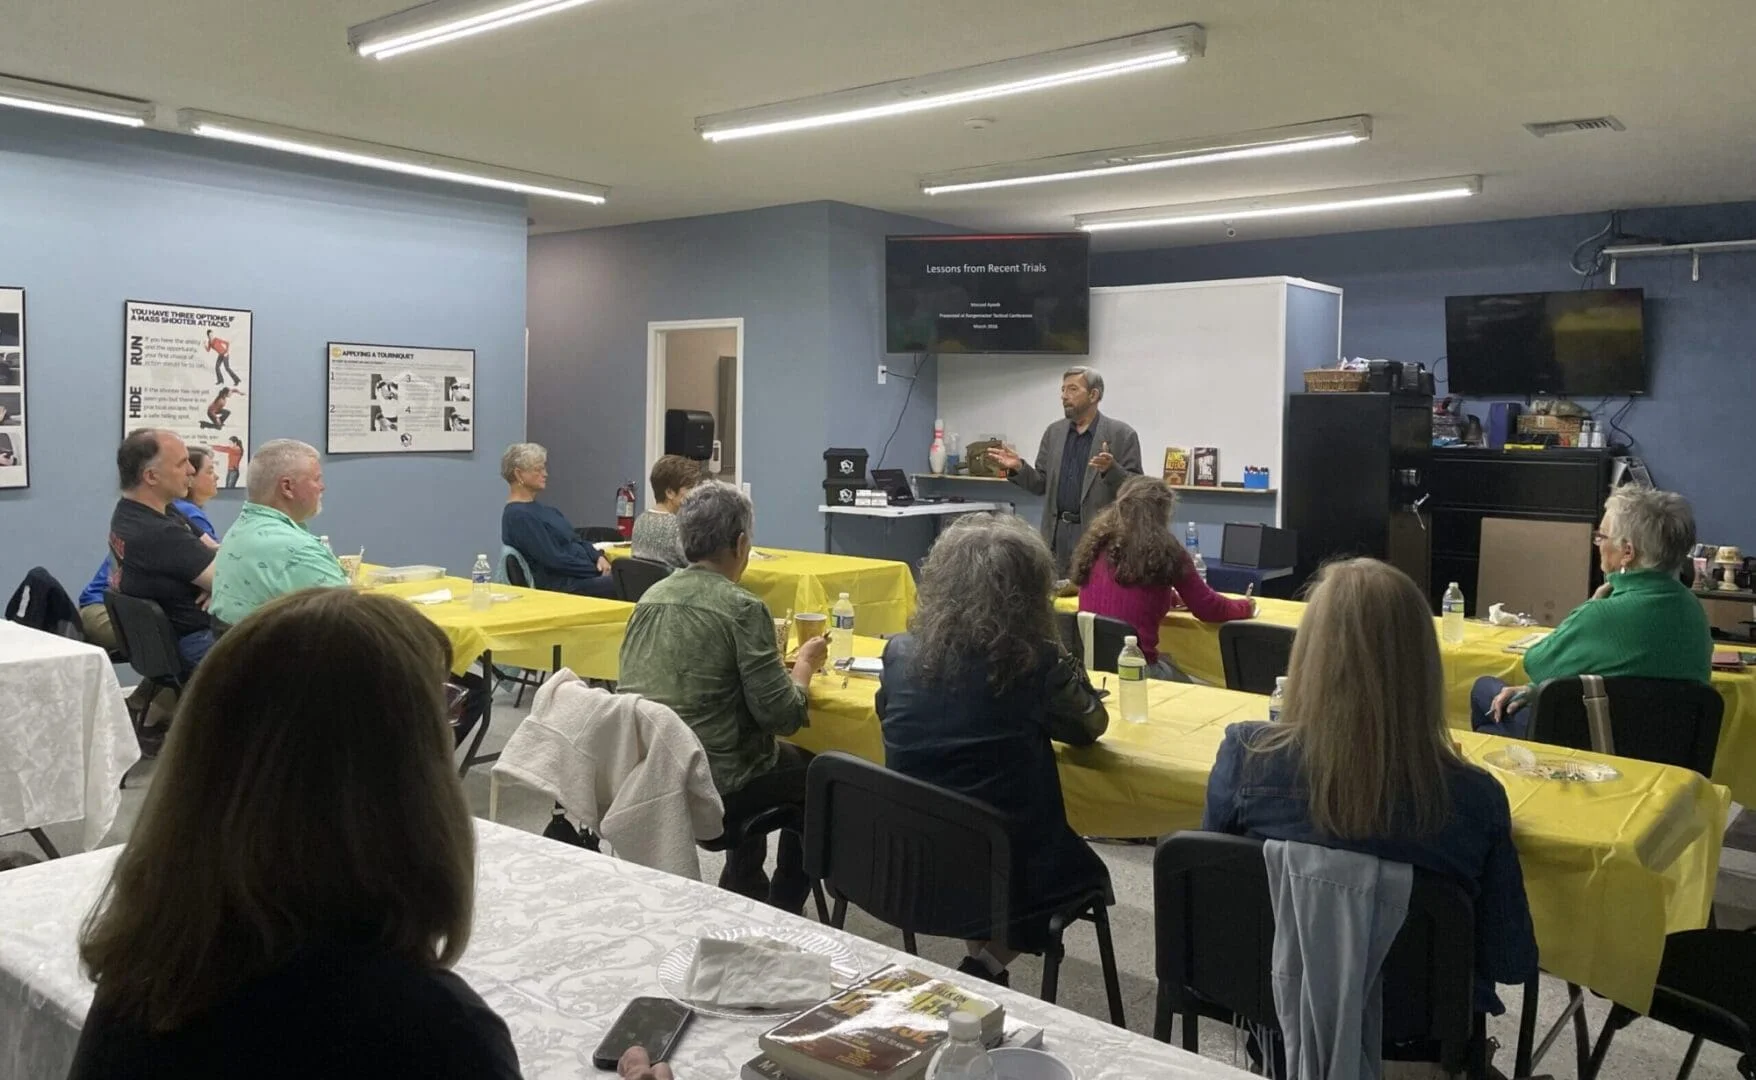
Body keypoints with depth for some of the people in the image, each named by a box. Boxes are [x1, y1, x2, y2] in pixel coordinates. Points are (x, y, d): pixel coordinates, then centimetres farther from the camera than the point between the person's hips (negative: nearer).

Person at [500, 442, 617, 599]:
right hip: (563, 587, -10)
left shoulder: (541, 509, 17)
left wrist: (599, 557, -1)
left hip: (582, 576, 10)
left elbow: (576, 540, 18)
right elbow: (554, 560, -18)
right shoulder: (518, 516, -12)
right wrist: (597, 571, -14)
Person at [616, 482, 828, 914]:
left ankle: (741, 895, 39)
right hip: (709, 782, -7)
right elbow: (782, 715, -17)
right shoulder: (743, 608, -16)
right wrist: (805, 664, 2)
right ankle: (783, 910, 29)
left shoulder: (650, 598, 4)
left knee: (763, 751, 33)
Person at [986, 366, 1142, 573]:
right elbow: (1042, 485, 12)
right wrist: (1018, 467, -6)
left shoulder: (1122, 434, -3)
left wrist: (1111, 469, -25)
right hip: (1056, 533, 5)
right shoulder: (1054, 432, 11)